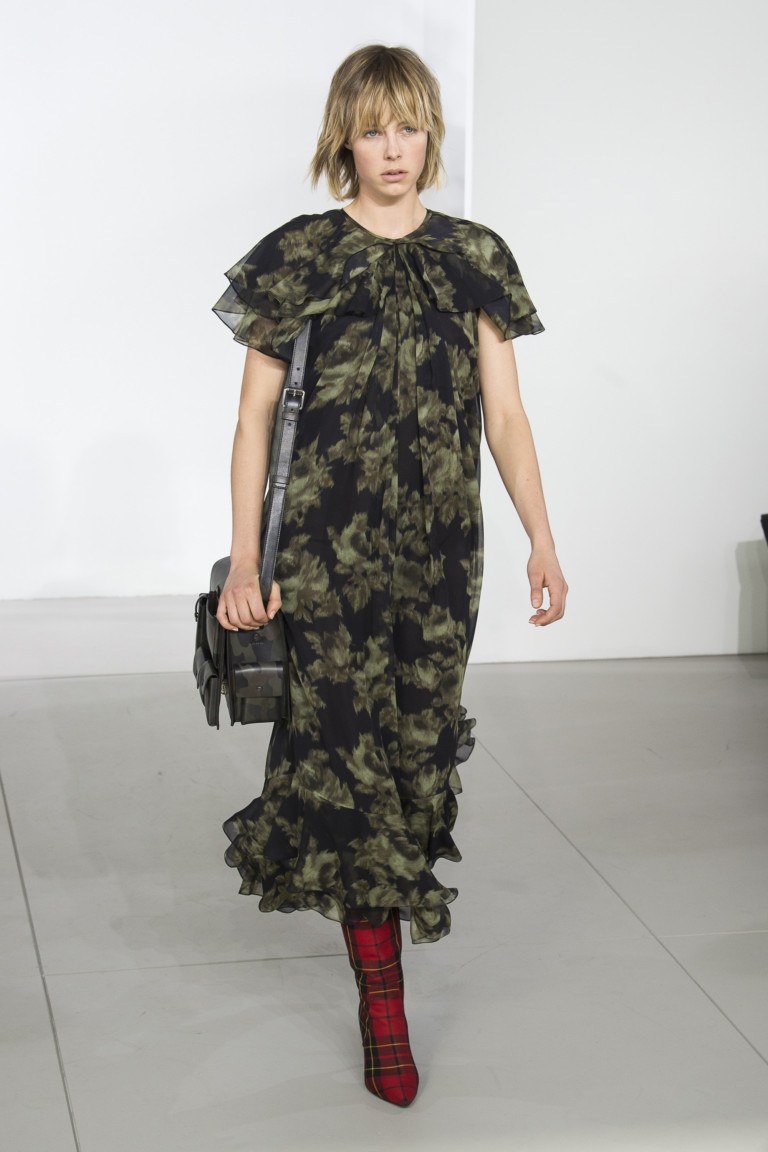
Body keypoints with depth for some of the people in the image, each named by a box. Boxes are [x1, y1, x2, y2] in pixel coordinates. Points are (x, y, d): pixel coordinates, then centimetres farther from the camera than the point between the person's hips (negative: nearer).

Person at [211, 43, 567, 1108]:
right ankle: (383, 1010, 2)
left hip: (442, 543, 3)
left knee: (419, 734, 5)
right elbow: (256, 415, 1)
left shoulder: (473, 258, 8)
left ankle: (372, 891, 33)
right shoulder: (301, 257, 1)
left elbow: (505, 414, 10)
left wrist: (543, 542, 4)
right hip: (331, 542, -2)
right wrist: (244, 558, -4)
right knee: (346, 744, -6)